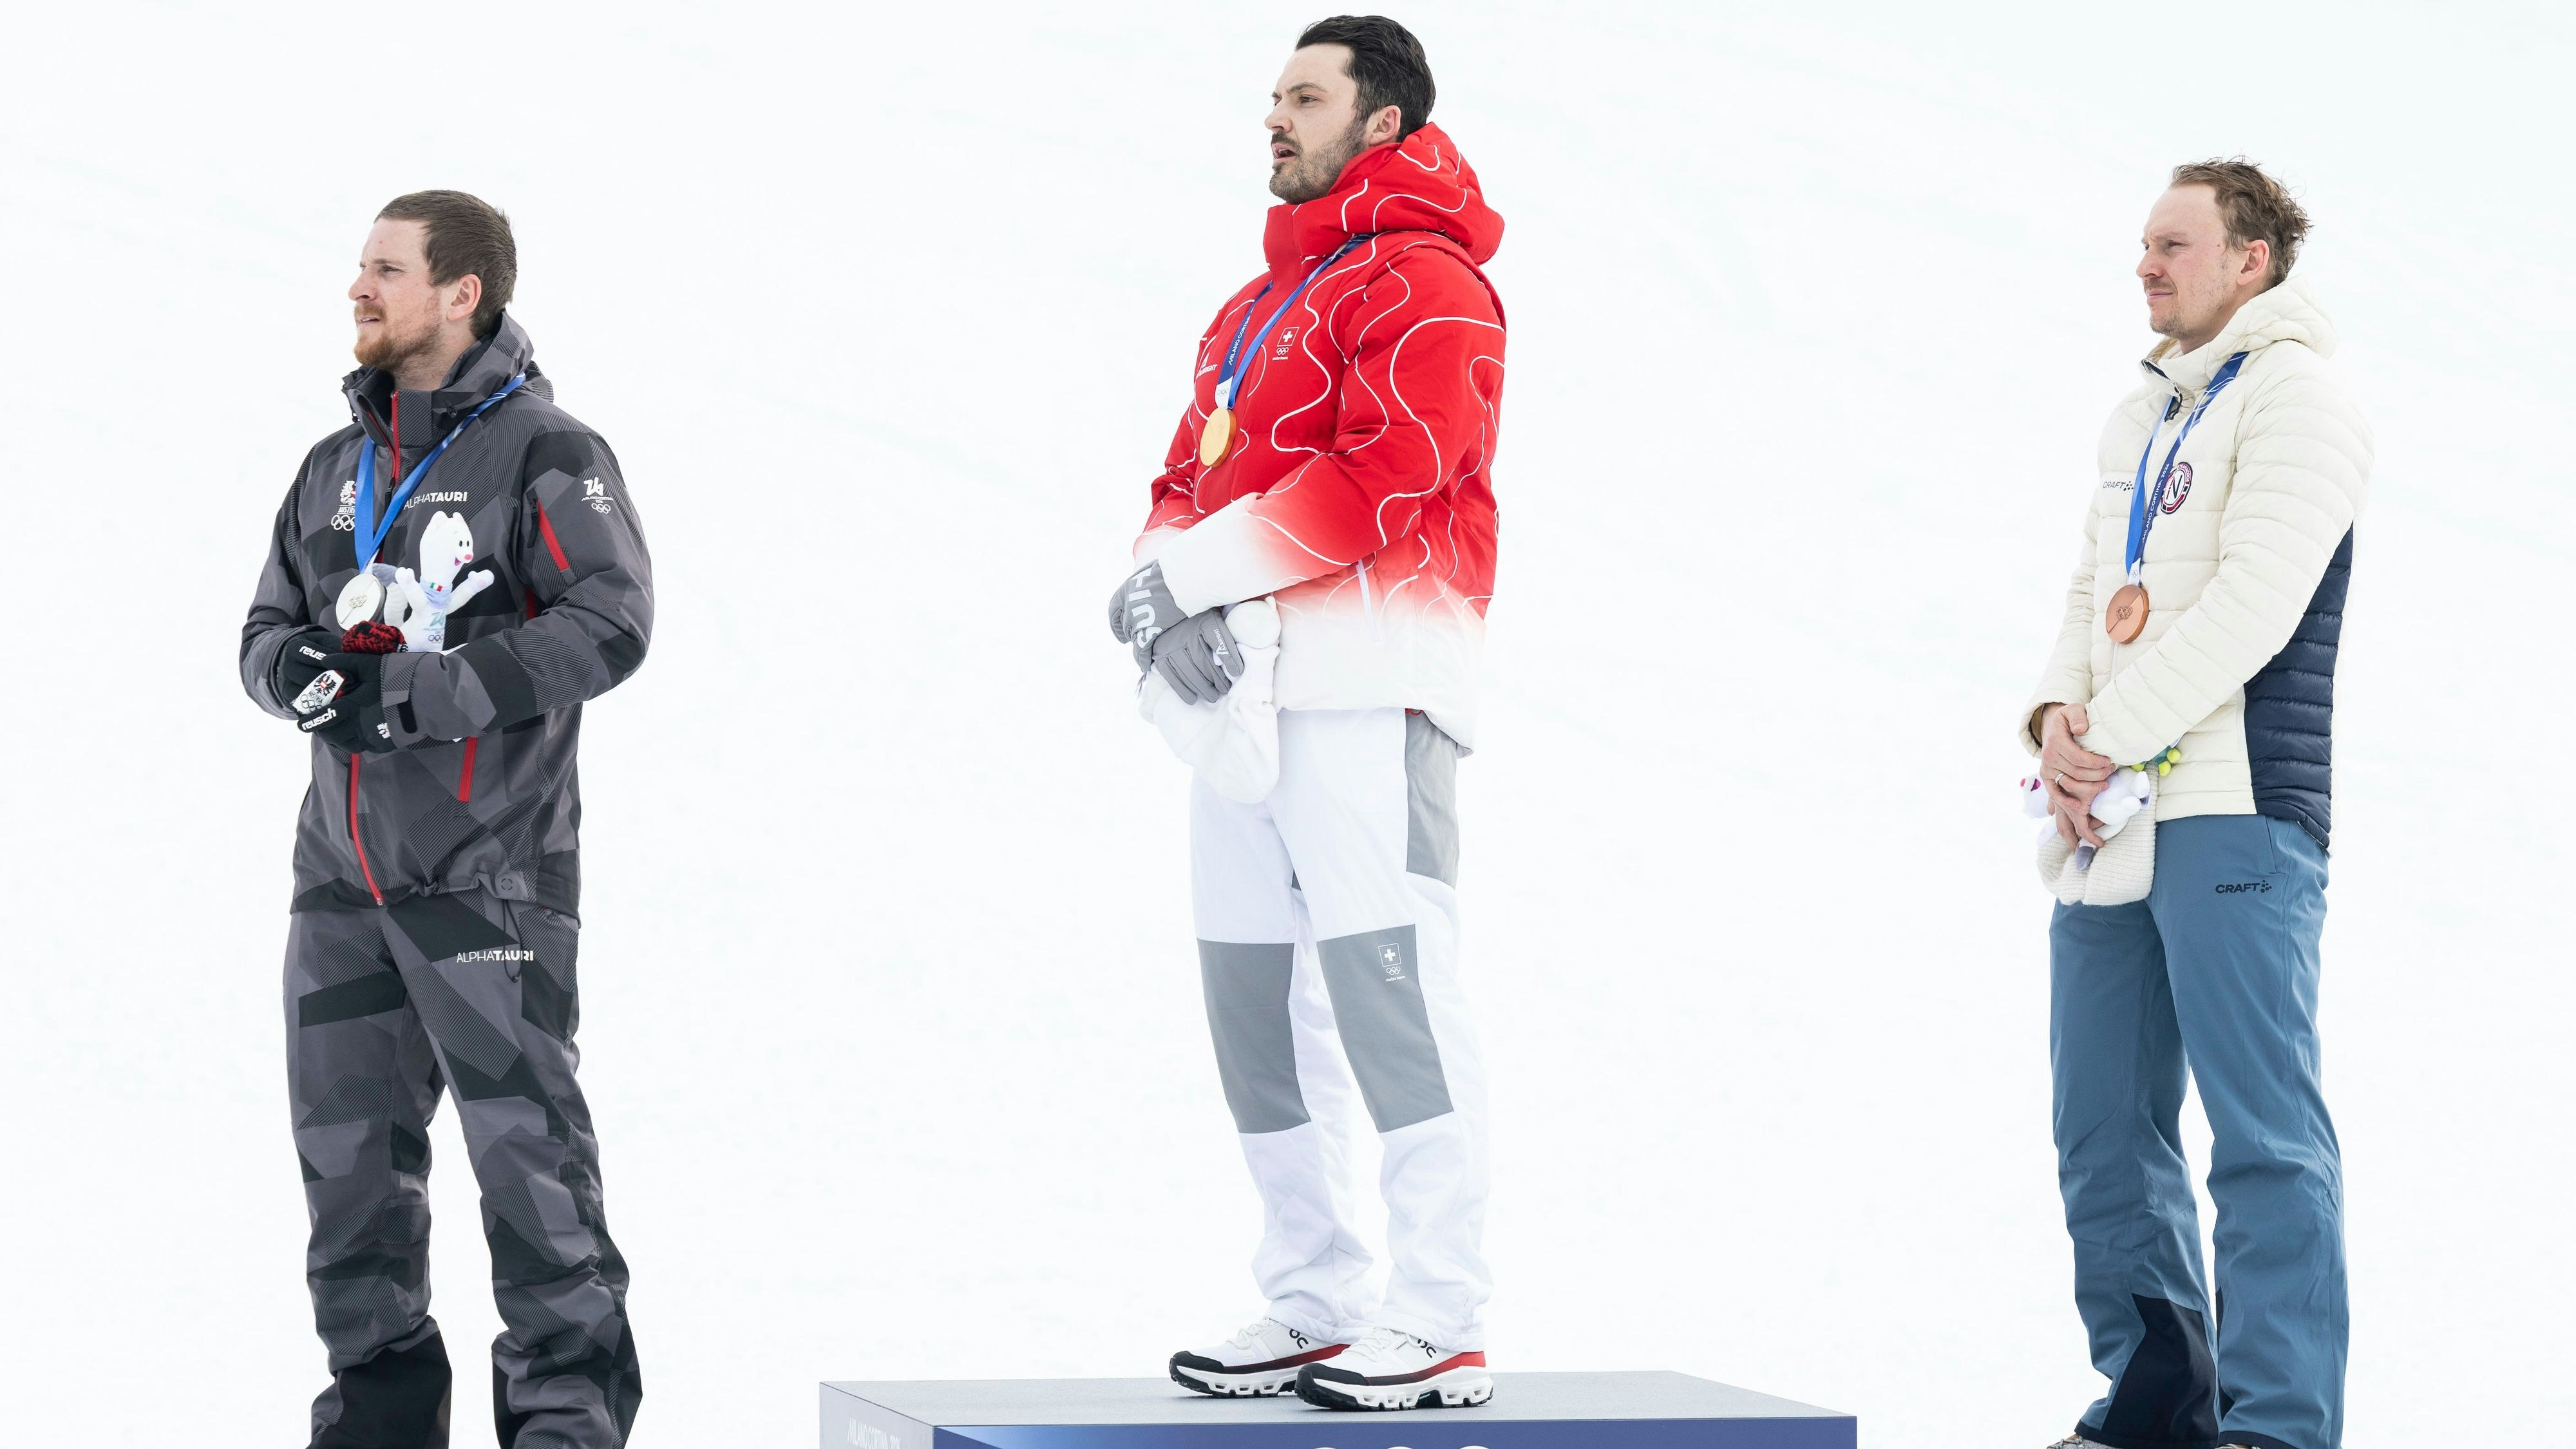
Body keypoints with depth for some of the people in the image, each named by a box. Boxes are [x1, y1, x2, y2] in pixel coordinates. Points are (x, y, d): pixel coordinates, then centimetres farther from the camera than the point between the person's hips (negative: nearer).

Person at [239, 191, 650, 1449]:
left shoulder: (543, 453, -6)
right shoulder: (337, 469, 16)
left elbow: (606, 626, -17)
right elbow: (267, 626, 19)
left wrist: (416, 692, -20)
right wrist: (299, 666, -7)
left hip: (487, 866, -7)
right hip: (344, 866, 7)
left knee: (523, 1136, -6)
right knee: (347, 1143, 7)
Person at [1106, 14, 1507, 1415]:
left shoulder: (1423, 284, -3)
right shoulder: (1257, 304, 25)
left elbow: (1382, 473, -17)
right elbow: (1189, 483, 18)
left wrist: (1194, 567, -16)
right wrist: (1167, 601, -4)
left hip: (1366, 687, -9)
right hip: (1240, 684, 9)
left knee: (1384, 983, -13)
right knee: (1253, 997, 8)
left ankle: (1442, 1324, -13)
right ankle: (1312, 1307, 15)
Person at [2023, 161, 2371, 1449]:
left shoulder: (2293, 396, -4)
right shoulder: (2142, 417, 22)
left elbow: (2254, 602, -14)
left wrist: (2110, 737, -15)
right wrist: (2057, 715, -3)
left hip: (2235, 813, -8)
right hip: (2110, 818, 8)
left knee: (2263, 1129, -9)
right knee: (2105, 1133, 8)